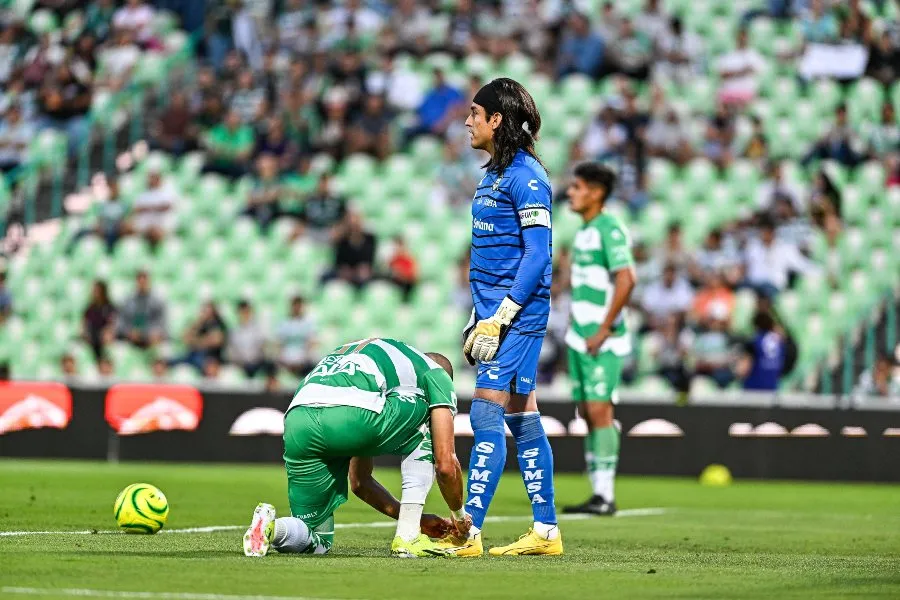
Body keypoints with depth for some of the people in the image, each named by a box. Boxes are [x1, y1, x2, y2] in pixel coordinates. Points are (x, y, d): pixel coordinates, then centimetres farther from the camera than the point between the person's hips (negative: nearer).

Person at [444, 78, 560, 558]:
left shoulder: (526, 176, -13)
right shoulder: (494, 173, 16)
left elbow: (537, 253, -17)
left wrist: (500, 318, -20)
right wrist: (479, 318, 20)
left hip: (519, 316, -10)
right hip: (496, 313, 10)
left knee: (487, 414, -12)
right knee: (522, 419, 10)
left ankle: (468, 532, -14)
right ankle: (546, 531, 15)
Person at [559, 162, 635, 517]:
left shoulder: (609, 229, -12)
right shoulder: (583, 231, 16)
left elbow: (626, 280, -20)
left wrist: (603, 331, -19)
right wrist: (574, 328, 18)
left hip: (602, 340, -9)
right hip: (579, 337, 9)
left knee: (599, 410, -11)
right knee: (587, 413, 7)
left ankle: (605, 495, -10)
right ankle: (598, 493, 9)